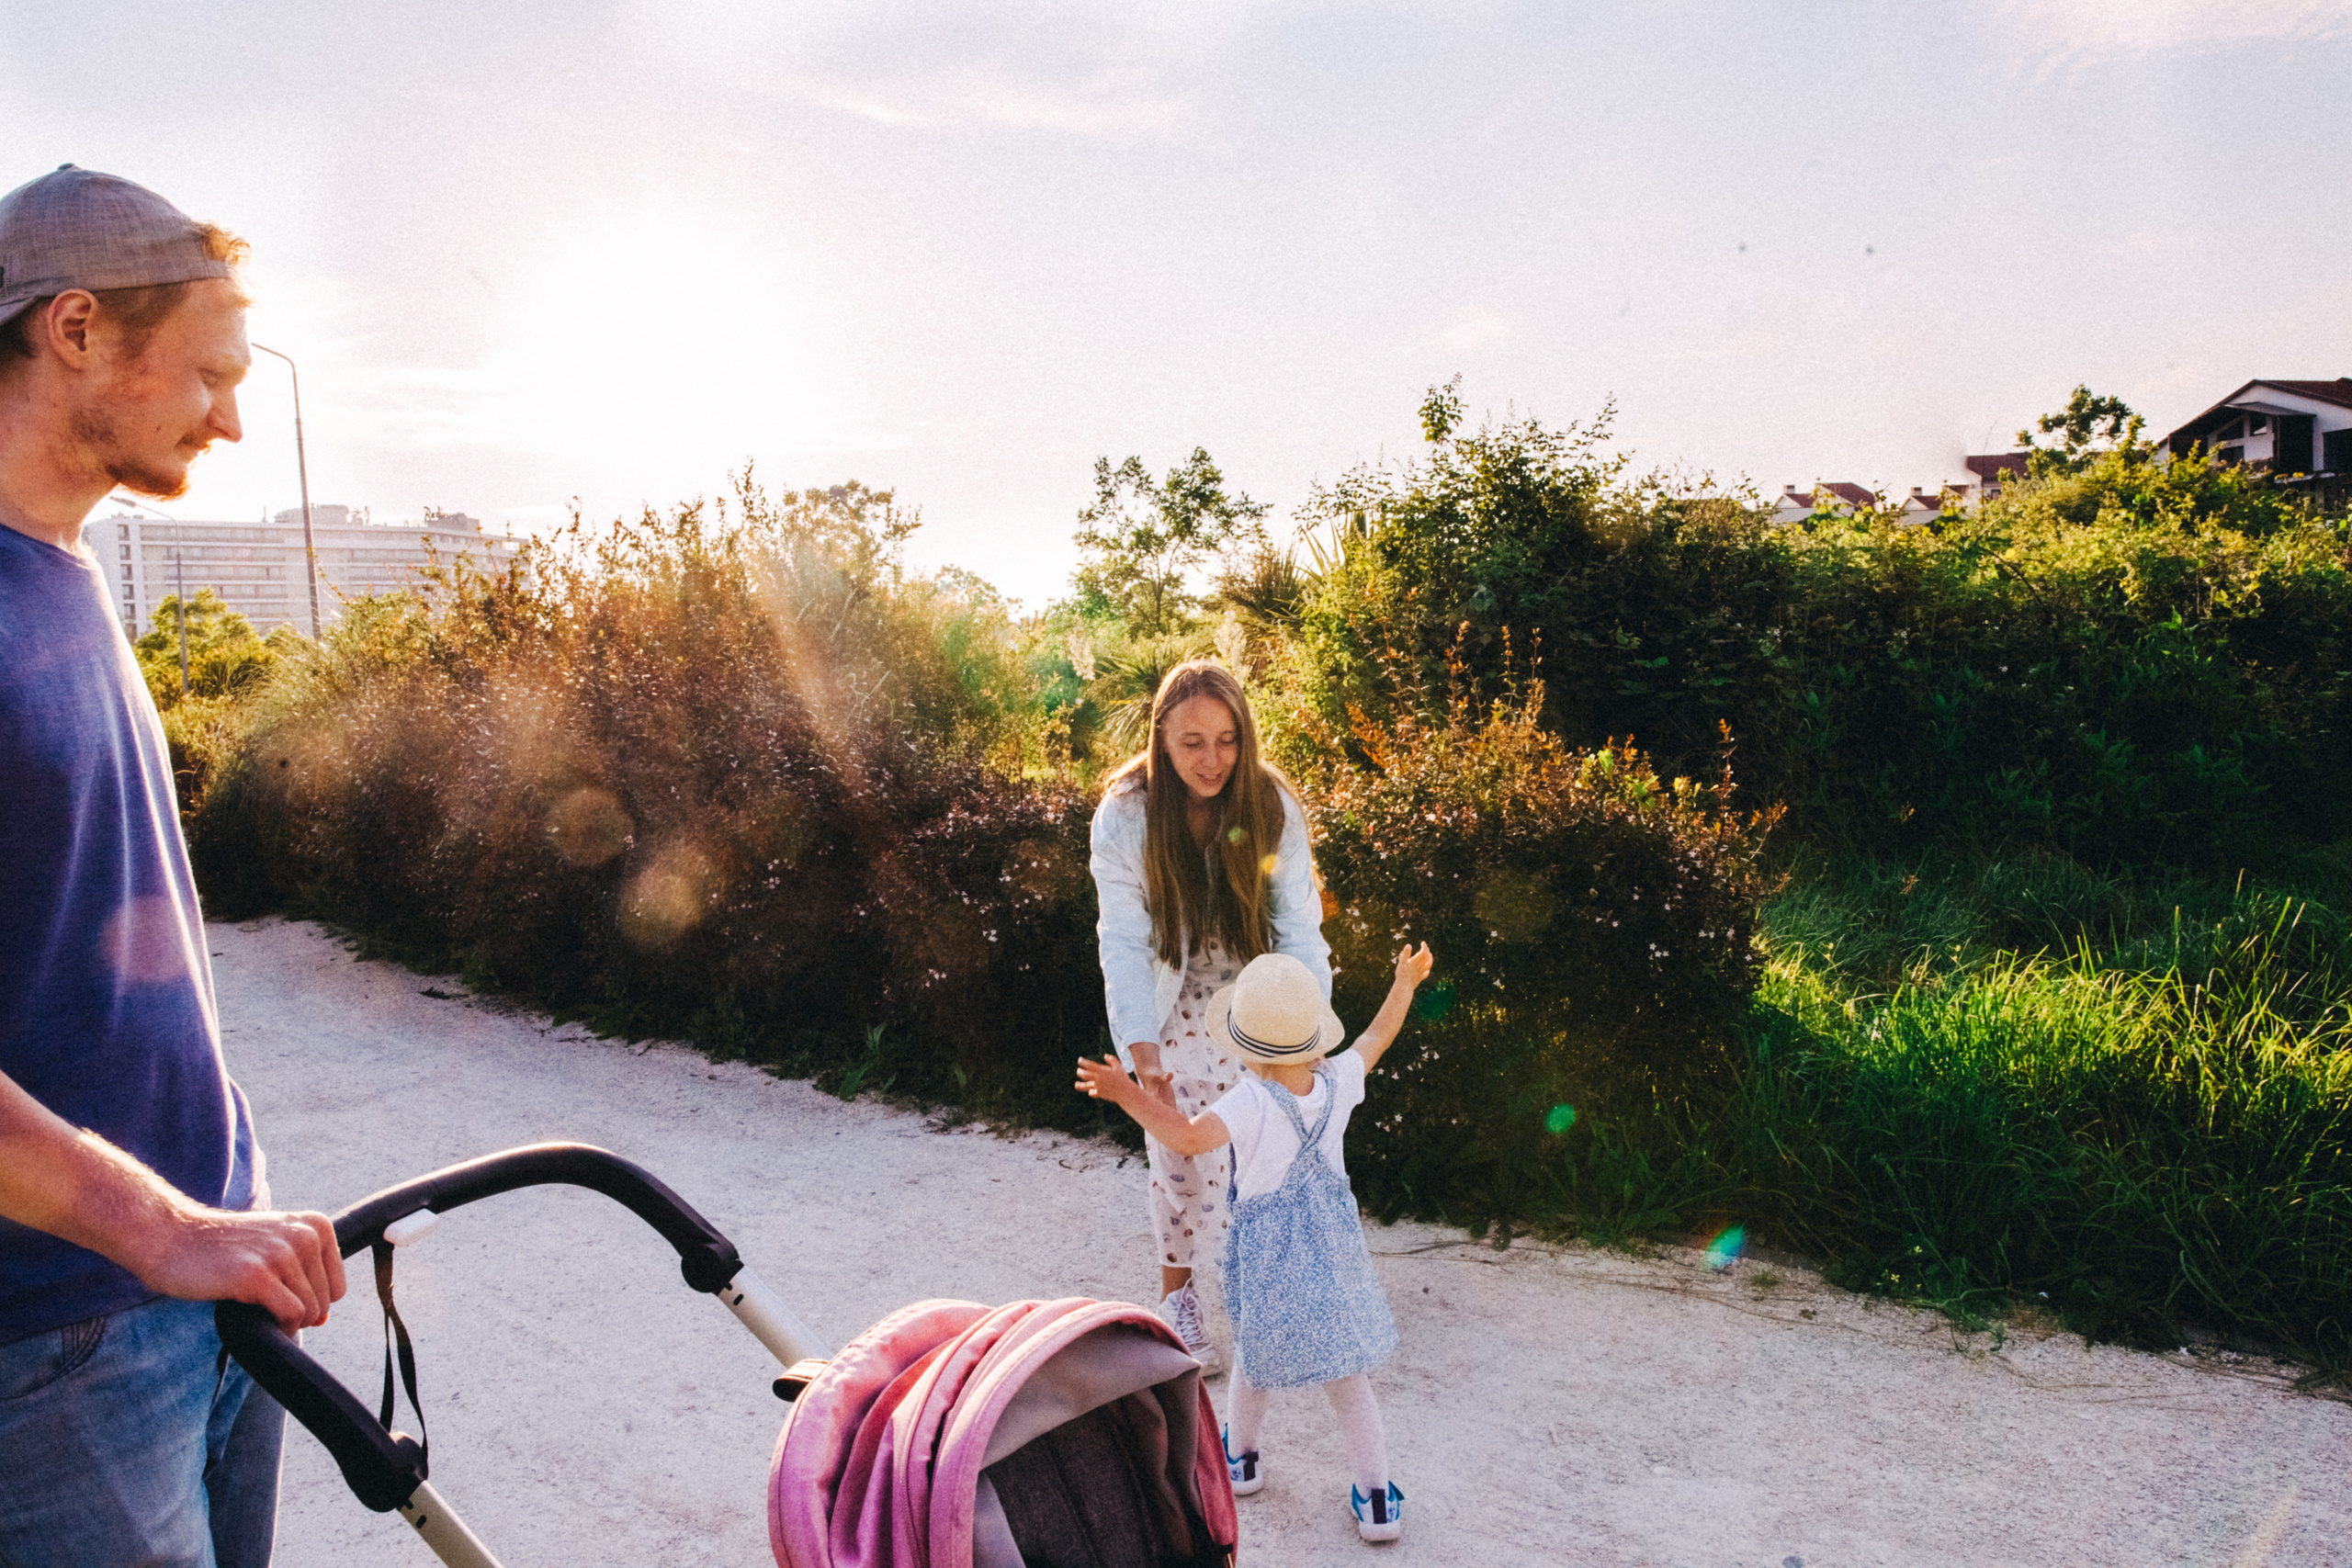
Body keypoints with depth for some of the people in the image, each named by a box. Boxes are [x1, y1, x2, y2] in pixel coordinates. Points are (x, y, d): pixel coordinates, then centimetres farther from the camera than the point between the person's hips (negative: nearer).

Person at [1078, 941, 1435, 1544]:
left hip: (1268, 1261, -3)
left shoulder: (1251, 1102, -27)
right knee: (1349, 1380, 17)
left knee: (1254, 1363, 23)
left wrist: (1127, 1094, -44)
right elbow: (1377, 1037, 7)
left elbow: (1190, 1136, -43)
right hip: (1337, 1257, 4)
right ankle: (1377, 1498, 23)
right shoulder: (1338, 1082, -11)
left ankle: (1240, 1457, 45)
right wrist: (1405, 982, 21)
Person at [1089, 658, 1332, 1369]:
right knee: (1180, 1157, 5)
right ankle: (1177, 1289, 29)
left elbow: (1299, 922, -19)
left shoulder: (1271, 803, -17)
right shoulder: (1126, 814, -20)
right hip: (1173, 1011, -1)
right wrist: (1143, 1056, -30)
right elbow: (1124, 942, -21)